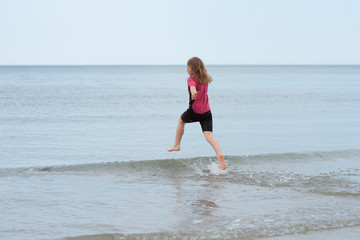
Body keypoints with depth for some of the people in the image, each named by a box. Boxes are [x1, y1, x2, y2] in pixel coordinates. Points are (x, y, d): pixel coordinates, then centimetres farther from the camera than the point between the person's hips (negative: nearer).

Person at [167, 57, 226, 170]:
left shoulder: (191, 79, -8)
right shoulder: (205, 79, 12)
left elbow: (193, 86, -33)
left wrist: (193, 93, -53)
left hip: (194, 111, -4)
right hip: (206, 111, 5)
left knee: (181, 120, 27)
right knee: (209, 136, -5)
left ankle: (176, 145, 36)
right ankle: (219, 155, -30)